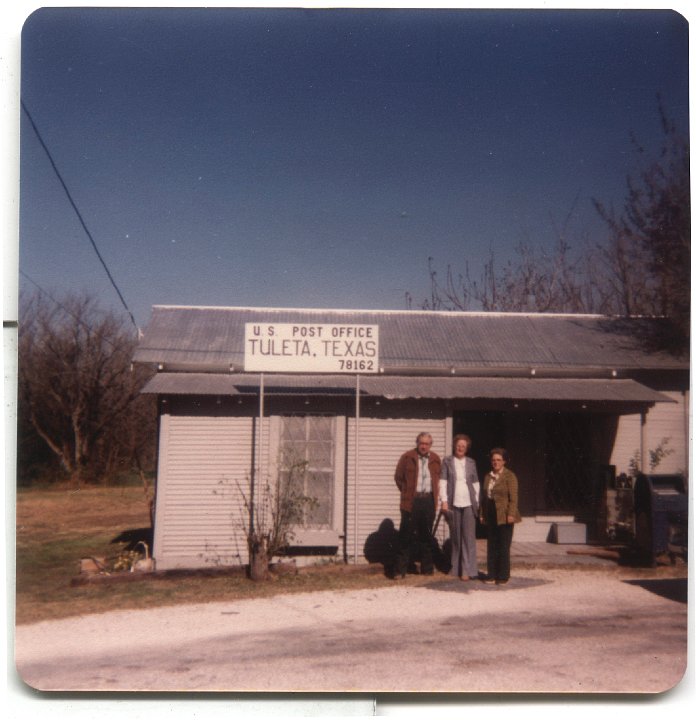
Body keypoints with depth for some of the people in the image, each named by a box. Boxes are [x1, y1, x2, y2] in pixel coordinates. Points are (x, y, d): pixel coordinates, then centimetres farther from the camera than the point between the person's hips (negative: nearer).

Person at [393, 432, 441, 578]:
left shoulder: (435, 459, 9)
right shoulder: (407, 457, -1)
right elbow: (398, 477, 5)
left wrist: (435, 495, 9)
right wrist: (406, 493, 6)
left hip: (428, 501, 3)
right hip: (411, 501, -3)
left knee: (426, 536, 10)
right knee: (406, 536, -3)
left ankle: (427, 569, 19)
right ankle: (400, 570, 0)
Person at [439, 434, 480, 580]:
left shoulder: (471, 463, 10)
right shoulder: (447, 461, 4)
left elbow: (476, 483, 13)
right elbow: (443, 482, 0)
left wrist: (476, 502, 6)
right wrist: (444, 501, -7)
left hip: (468, 504, 1)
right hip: (453, 504, 0)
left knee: (469, 536, -5)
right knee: (455, 536, 7)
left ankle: (468, 570, -5)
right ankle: (456, 568, 16)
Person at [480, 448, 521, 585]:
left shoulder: (510, 476, -5)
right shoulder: (488, 477, 13)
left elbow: (513, 497, -10)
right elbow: (484, 497, 15)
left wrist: (511, 514, -17)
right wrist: (482, 514, 12)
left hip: (504, 516, -6)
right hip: (491, 517, 6)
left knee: (503, 547, 0)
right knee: (492, 546, 9)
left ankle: (503, 576, 8)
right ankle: (492, 575, 16)